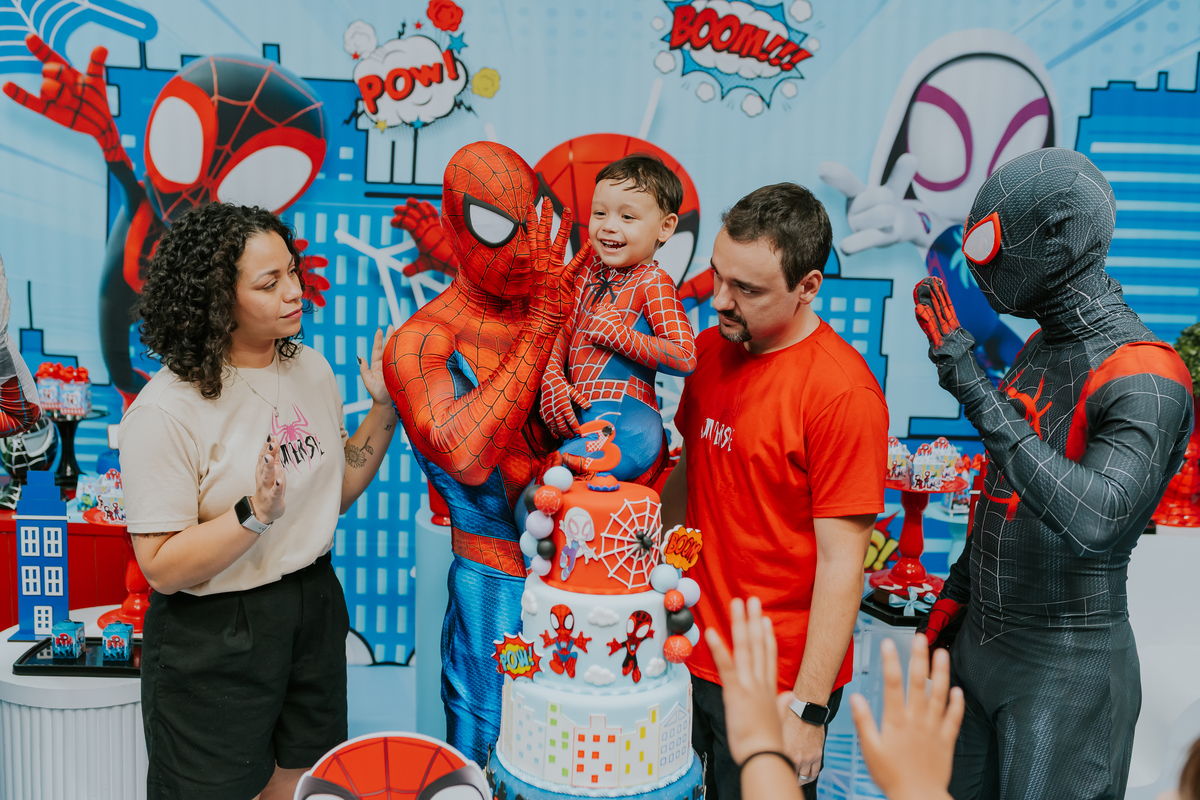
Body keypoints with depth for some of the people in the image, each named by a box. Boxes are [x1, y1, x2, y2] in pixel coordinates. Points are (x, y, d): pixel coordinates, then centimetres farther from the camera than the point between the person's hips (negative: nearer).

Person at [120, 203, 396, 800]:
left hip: (314, 612, 6)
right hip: (211, 643, -5)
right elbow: (162, 569, -20)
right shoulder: (167, 410, -20)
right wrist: (255, 514, -34)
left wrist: (384, 407, -2)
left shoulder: (312, 370, 0)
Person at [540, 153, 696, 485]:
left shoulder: (652, 282, -7)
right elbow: (560, 332, 11)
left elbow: (685, 358, -14)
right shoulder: (588, 272, 14)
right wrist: (553, 382, -7)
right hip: (578, 415, 8)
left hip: (625, 424, -8)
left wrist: (622, 336, -18)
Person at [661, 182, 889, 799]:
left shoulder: (843, 393, -21)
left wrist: (809, 709, -16)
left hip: (776, 682, -6)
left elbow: (841, 562, -19)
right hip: (690, 657, 6)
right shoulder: (711, 347, 0)